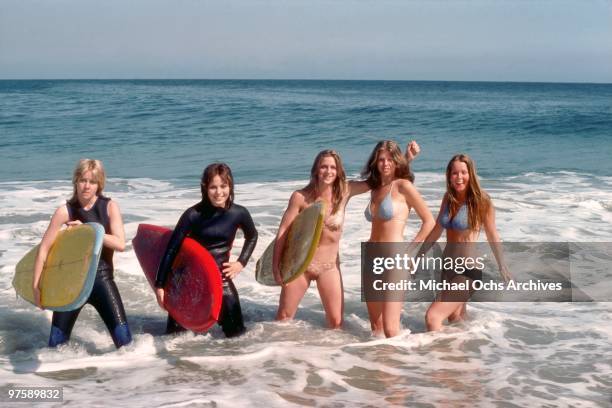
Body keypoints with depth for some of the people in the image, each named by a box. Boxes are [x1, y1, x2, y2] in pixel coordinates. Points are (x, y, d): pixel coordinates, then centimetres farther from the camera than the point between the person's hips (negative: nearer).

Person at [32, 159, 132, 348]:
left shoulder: (110, 207, -3)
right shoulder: (65, 211, -5)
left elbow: (120, 244, -15)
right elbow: (43, 249, -5)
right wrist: (36, 285, -9)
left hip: (101, 277, 0)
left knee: (124, 339, -10)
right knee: (55, 344, 4)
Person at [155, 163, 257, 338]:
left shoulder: (239, 213, -7)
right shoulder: (194, 214, -16)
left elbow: (252, 236, 16)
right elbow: (172, 249, -12)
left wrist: (241, 262, 3)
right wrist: (160, 285, -14)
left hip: (221, 277, 2)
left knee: (236, 333, 3)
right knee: (174, 334, 3)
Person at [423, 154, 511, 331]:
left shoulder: (481, 201, -14)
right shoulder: (448, 198, 3)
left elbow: (492, 235, -3)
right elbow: (437, 229, 16)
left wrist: (502, 266, 6)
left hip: (468, 271, -7)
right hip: (448, 267, 7)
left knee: (433, 317, -20)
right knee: (455, 318, 24)